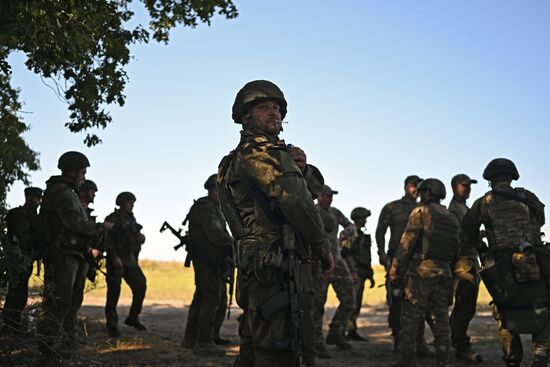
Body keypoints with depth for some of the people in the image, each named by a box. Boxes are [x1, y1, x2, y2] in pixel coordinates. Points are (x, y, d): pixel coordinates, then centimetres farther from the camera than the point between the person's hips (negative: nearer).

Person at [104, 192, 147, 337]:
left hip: (131, 261, 7)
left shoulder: (131, 219, 17)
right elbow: (108, 239, -14)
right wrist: (114, 257, -22)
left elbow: (136, 237, 23)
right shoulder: (113, 219, -6)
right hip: (117, 261, -7)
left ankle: (133, 318, 17)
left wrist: (141, 238, -1)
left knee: (141, 286, 3)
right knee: (114, 292, -5)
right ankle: (112, 325, 1)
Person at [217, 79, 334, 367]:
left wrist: (302, 168, -4)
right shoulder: (258, 149, -7)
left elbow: (313, 188, 19)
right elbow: (296, 201, -16)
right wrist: (323, 248, -5)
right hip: (272, 264, -10)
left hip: (255, 266, 10)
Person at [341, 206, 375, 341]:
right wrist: (353, 272, -22)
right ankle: (350, 331, -13)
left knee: (357, 304, 9)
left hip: (361, 275, 9)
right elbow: (345, 254, -18)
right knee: (352, 303, -13)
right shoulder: (350, 234, -8)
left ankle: (352, 332, 13)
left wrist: (370, 276, 23)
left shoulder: (362, 235, 21)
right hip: (353, 274, -9)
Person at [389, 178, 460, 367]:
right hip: (444, 272, 6)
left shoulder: (420, 212, -3)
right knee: (441, 316, 9)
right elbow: (457, 248, 14)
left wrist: (395, 267, -7)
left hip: (421, 269, -6)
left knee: (411, 316, -3)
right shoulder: (452, 219, 16)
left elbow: (407, 242, -10)